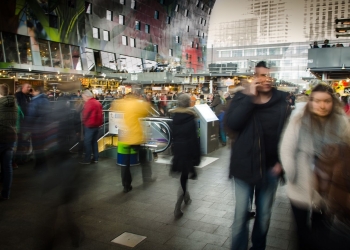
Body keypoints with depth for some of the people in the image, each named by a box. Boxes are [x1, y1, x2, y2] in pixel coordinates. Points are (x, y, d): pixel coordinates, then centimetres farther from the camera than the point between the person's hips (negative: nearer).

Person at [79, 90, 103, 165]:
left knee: (87, 143, -2)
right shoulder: (97, 102, 12)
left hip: (89, 125, -9)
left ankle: (87, 160, 1)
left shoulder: (89, 103, -17)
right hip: (96, 125, 9)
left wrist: (83, 121, 4)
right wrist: (99, 122, 16)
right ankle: (96, 158, 17)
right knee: (94, 142, 14)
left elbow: (85, 114, -14)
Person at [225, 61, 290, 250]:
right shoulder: (242, 97, -4)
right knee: (241, 214, 5)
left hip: (270, 167, 2)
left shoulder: (281, 102, -1)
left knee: (264, 214, 16)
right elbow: (232, 124, -20)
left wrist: (282, 162, -4)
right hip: (244, 165, -2)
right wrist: (250, 97, -21)